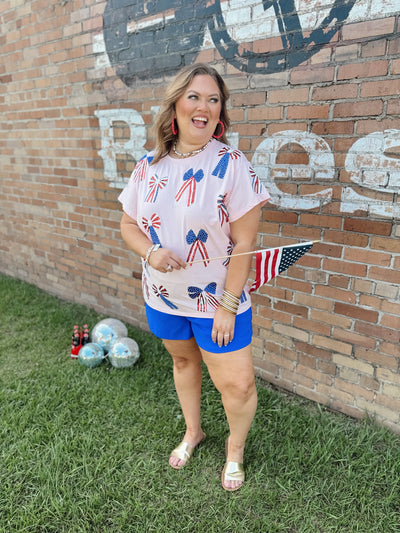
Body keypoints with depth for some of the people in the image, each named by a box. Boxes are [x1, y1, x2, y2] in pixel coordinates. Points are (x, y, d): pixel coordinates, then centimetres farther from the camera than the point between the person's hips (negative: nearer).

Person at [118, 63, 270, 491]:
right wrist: (150, 253, -16)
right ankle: (192, 432, 52)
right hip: (163, 297, 4)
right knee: (183, 362, 24)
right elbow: (128, 224, 6)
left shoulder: (231, 164, -15)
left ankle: (235, 448, 37)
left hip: (217, 301, -4)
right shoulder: (148, 166, -1)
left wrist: (227, 306, -16)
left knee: (236, 385, 2)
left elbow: (244, 243, -16)